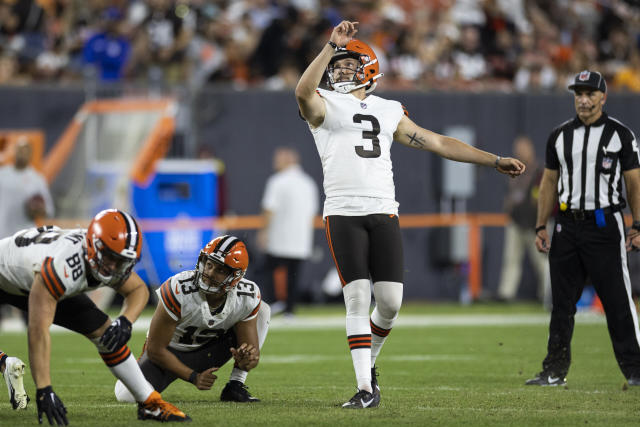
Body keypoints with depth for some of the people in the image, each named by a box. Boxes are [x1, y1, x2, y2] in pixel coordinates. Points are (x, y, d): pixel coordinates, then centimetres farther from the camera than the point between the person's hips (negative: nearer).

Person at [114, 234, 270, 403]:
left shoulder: (248, 298, -22)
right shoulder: (178, 290, -33)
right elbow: (155, 349, -25)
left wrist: (248, 359, -41)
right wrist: (194, 377, -25)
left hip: (208, 350, 3)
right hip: (171, 352, -3)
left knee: (262, 310, -11)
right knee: (128, 395, -28)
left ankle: (235, 387, -9)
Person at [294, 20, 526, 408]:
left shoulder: (389, 112, 18)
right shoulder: (325, 106, 6)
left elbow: (438, 143, 22)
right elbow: (304, 92, -19)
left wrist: (495, 161, 22)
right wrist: (332, 47, -24)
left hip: (384, 214, 3)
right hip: (343, 213, -3)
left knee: (390, 301, -2)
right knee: (357, 298, -9)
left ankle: (368, 359, 25)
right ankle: (366, 387, -7)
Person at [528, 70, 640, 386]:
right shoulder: (560, 135, 11)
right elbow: (549, 183, 14)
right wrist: (541, 227, 8)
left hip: (604, 224, -4)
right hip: (567, 225, 4)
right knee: (561, 302, 6)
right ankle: (555, 371, 12)